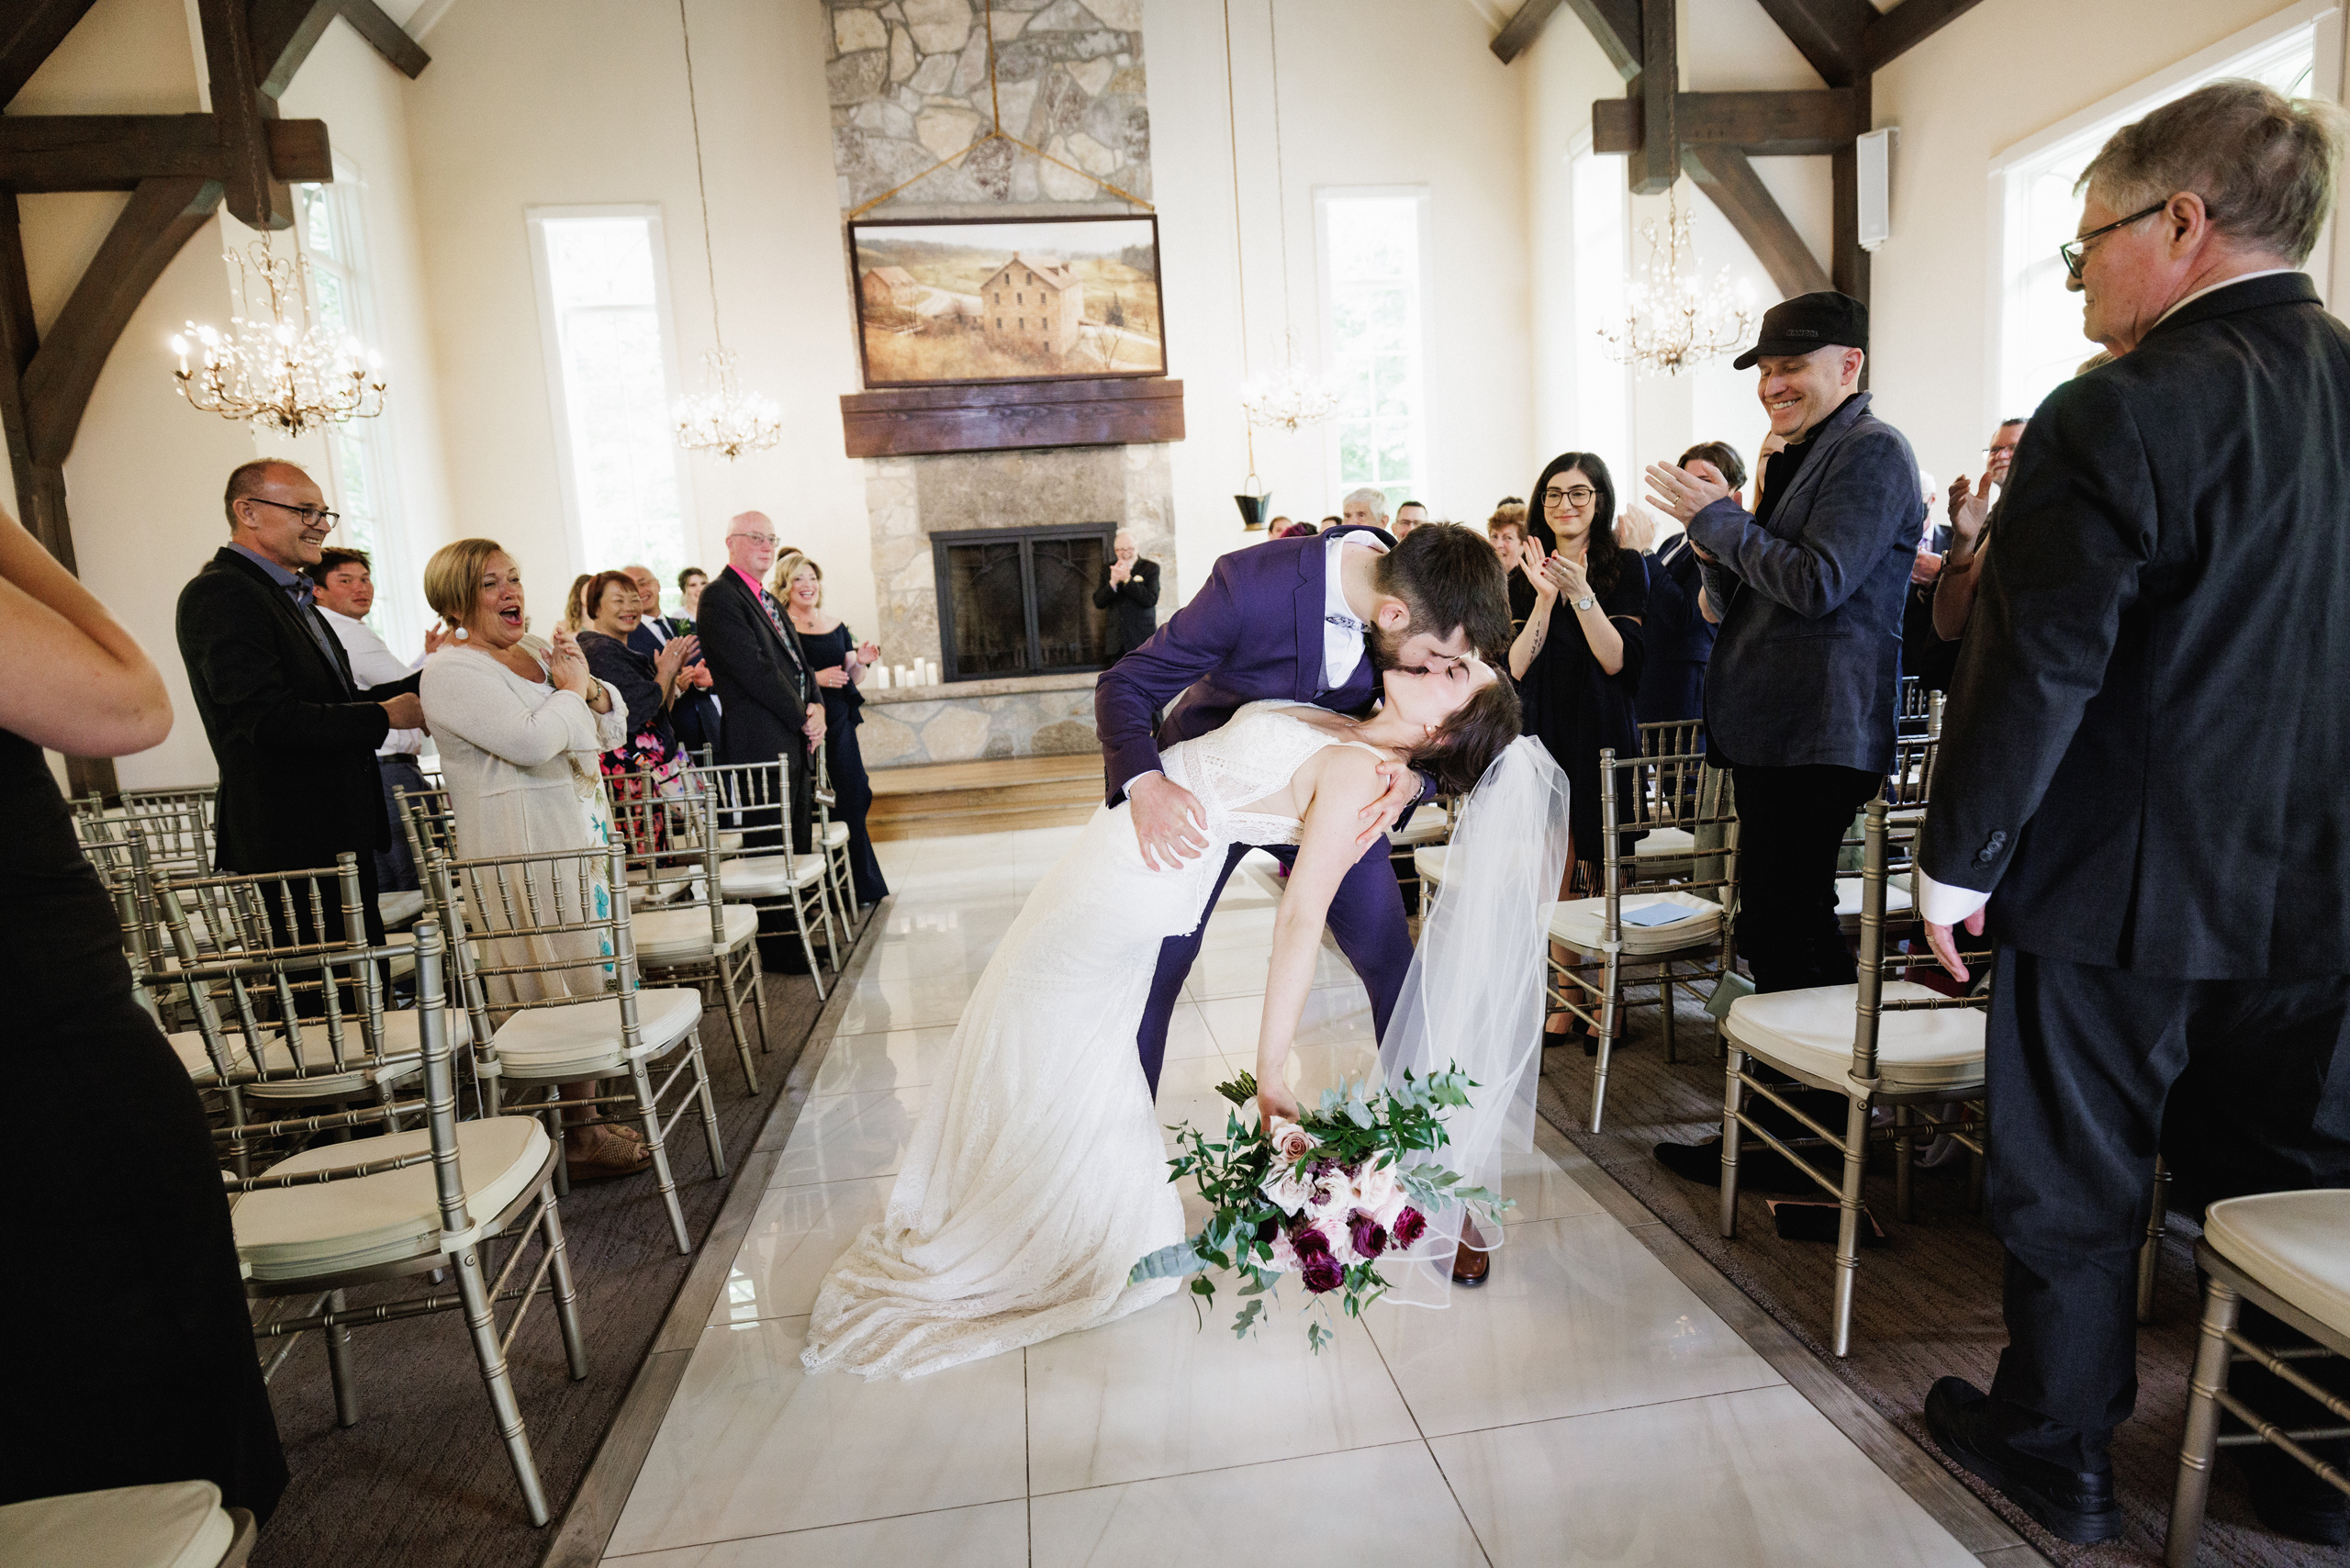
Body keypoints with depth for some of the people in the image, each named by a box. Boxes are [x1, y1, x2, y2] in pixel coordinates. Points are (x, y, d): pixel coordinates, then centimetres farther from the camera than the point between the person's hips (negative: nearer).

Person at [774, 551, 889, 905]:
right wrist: (814, 679, -19)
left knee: (855, 796, 3)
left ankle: (863, 882, 15)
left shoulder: (836, 625, 13)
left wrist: (861, 662, -2)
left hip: (839, 722, 5)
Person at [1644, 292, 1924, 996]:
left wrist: (1721, 520, -11)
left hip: (1816, 739, -10)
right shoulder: (1792, 460, 21)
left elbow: (1817, 583, -20)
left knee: (1776, 931, -10)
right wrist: (1714, 549, 1)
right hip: (1768, 733, 10)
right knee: (1786, 924, 15)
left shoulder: (1872, 450, -8)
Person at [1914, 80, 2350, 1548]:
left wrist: (1959, 860, -10)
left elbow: (2034, 670, -19)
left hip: (2122, 883, -6)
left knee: (2076, 1184, 11)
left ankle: (2057, 1443, 28)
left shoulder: (2119, 417, -18)